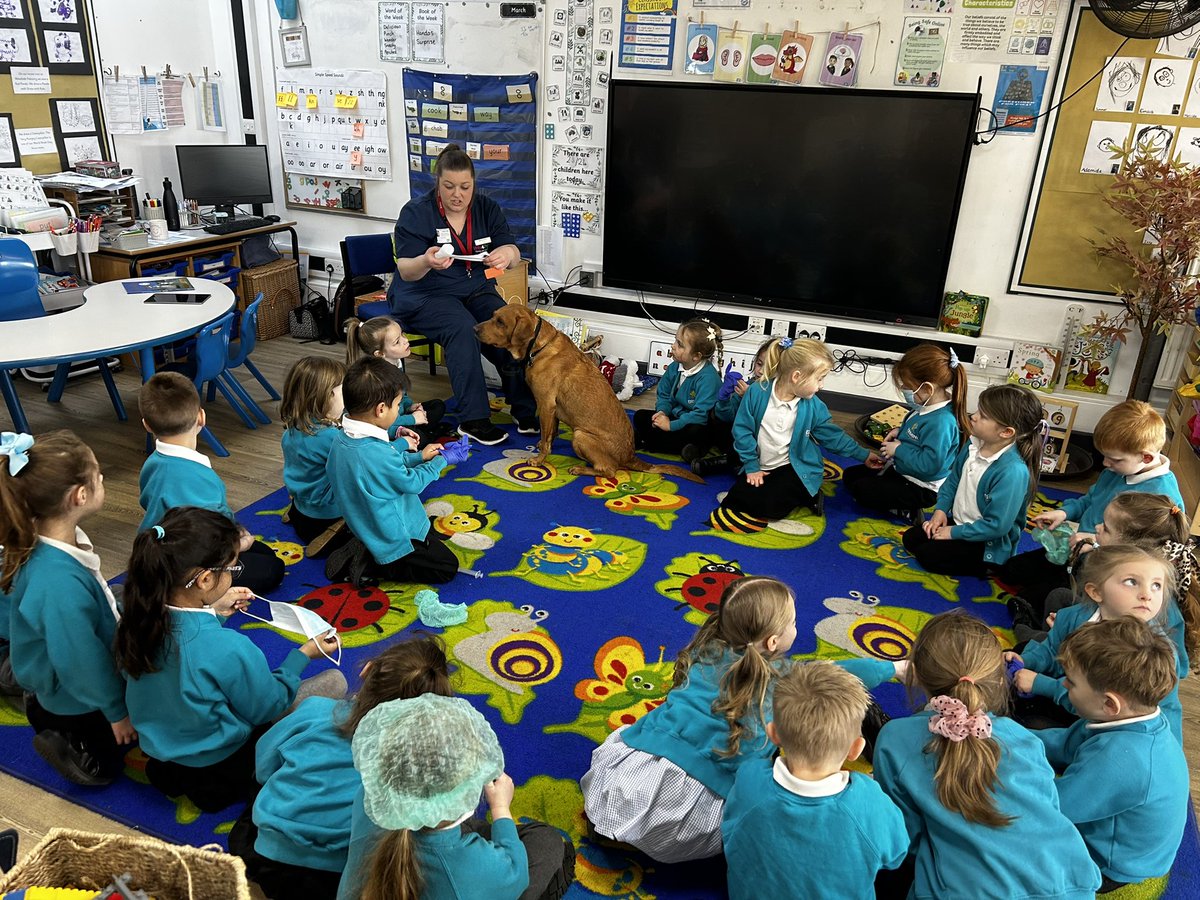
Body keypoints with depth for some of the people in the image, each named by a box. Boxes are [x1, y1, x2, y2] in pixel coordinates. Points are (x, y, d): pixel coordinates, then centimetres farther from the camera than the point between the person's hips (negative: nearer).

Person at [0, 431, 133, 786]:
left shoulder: (57, 543, -13)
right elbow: (82, 663, -28)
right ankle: (81, 748, 6)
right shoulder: (61, 583, -40)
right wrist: (117, 710, -14)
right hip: (80, 704, -7)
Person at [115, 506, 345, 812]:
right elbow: (266, 708, -18)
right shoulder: (228, 648, -37)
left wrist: (213, 611, 0)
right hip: (218, 770, -6)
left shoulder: (139, 619, -19)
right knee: (335, 681, -1)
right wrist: (303, 655, -7)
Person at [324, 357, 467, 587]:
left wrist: (419, 457, 6)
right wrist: (442, 461, -3)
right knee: (447, 567, 3)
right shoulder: (376, 452, -34)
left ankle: (359, 551, 14)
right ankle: (368, 564, -2)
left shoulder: (341, 438, -7)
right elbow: (412, 483, -17)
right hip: (390, 539, -9)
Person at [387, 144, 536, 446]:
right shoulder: (416, 212, -9)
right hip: (426, 296, -4)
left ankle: (526, 412, -19)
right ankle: (472, 420, -30)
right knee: (463, 329, -34)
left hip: (475, 290, 4)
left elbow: (513, 253, -5)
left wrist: (506, 254, -32)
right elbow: (406, 272, -15)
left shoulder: (487, 208, 2)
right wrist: (426, 262, -39)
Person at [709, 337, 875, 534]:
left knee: (769, 506, -24)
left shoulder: (814, 406, -8)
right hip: (762, 468, 2)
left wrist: (863, 455, 7)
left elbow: (833, 436, 5)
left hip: (796, 468, -2)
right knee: (736, 499, -11)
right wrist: (752, 467, -9)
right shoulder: (757, 393, -15)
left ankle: (806, 496, 5)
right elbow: (742, 430, -10)